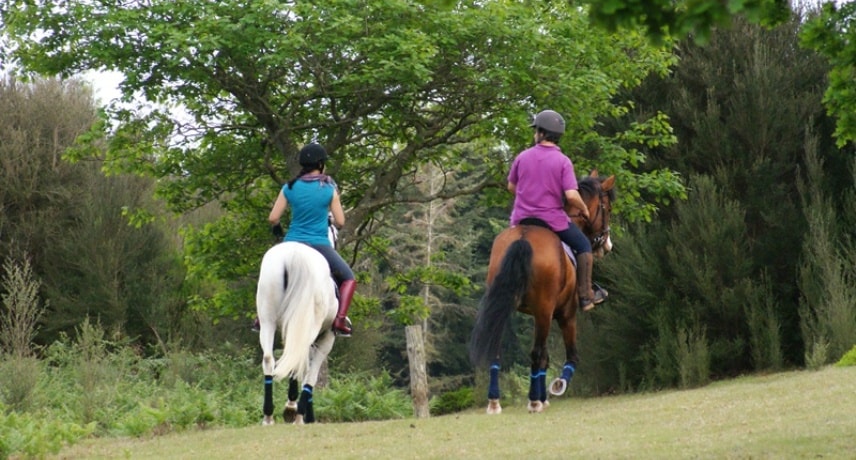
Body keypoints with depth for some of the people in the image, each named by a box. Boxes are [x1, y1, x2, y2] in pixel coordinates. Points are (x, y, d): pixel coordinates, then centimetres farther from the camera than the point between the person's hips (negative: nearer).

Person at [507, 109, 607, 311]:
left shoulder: (522, 157, -3)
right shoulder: (563, 161, -13)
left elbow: (511, 187, 11)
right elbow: (571, 195, -20)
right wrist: (584, 210, 0)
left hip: (522, 219, 3)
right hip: (552, 218, -3)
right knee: (583, 246, 18)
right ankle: (585, 295, 17)